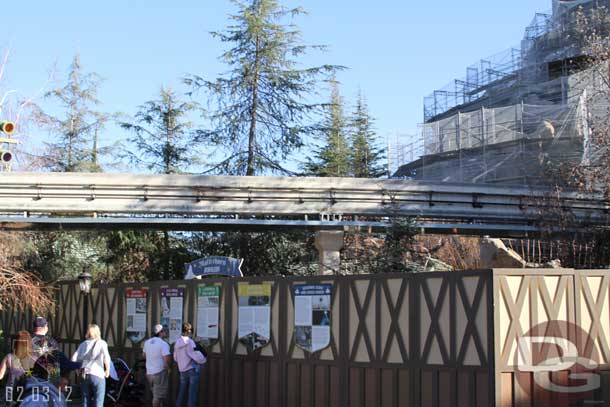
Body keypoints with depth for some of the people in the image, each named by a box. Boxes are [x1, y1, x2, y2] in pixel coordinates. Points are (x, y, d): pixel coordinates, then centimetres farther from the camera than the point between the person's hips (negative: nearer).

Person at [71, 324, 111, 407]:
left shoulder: (83, 344, 12)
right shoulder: (101, 343, 2)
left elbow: (74, 359, 3)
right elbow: (106, 358, -12)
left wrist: (80, 368, 15)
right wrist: (107, 371, 0)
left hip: (84, 375, 4)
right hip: (97, 375, -4)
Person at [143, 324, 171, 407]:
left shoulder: (147, 342, 7)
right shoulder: (164, 344, -16)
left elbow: (144, 356, 21)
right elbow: (167, 359, -23)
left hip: (149, 372, 8)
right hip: (160, 372, -8)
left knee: (156, 394, 20)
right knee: (158, 396, -2)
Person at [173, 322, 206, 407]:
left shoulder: (177, 342, 2)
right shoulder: (189, 342, -17)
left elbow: (175, 358, 10)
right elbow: (197, 356, -20)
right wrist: (203, 359, 1)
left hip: (182, 370, 6)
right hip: (193, 370, -6)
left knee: (182, 393, 15)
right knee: (192, 394, -1)